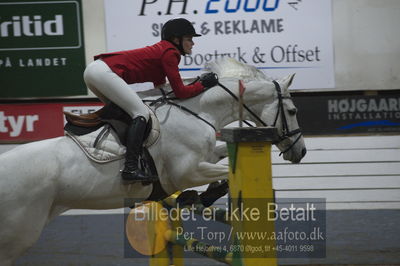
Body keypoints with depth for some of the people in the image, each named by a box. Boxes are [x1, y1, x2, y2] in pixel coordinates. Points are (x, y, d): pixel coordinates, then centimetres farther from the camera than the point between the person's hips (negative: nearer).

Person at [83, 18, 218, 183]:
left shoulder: (161, 50, 24)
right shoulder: (170, 53, -3)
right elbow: (180, 92, -5)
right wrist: (203, 84, 9)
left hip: (93, 69, 10)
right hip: (105, 72, -10)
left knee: (122, 111, 25)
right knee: (141, 113, -12)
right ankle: (130, 168, -22)